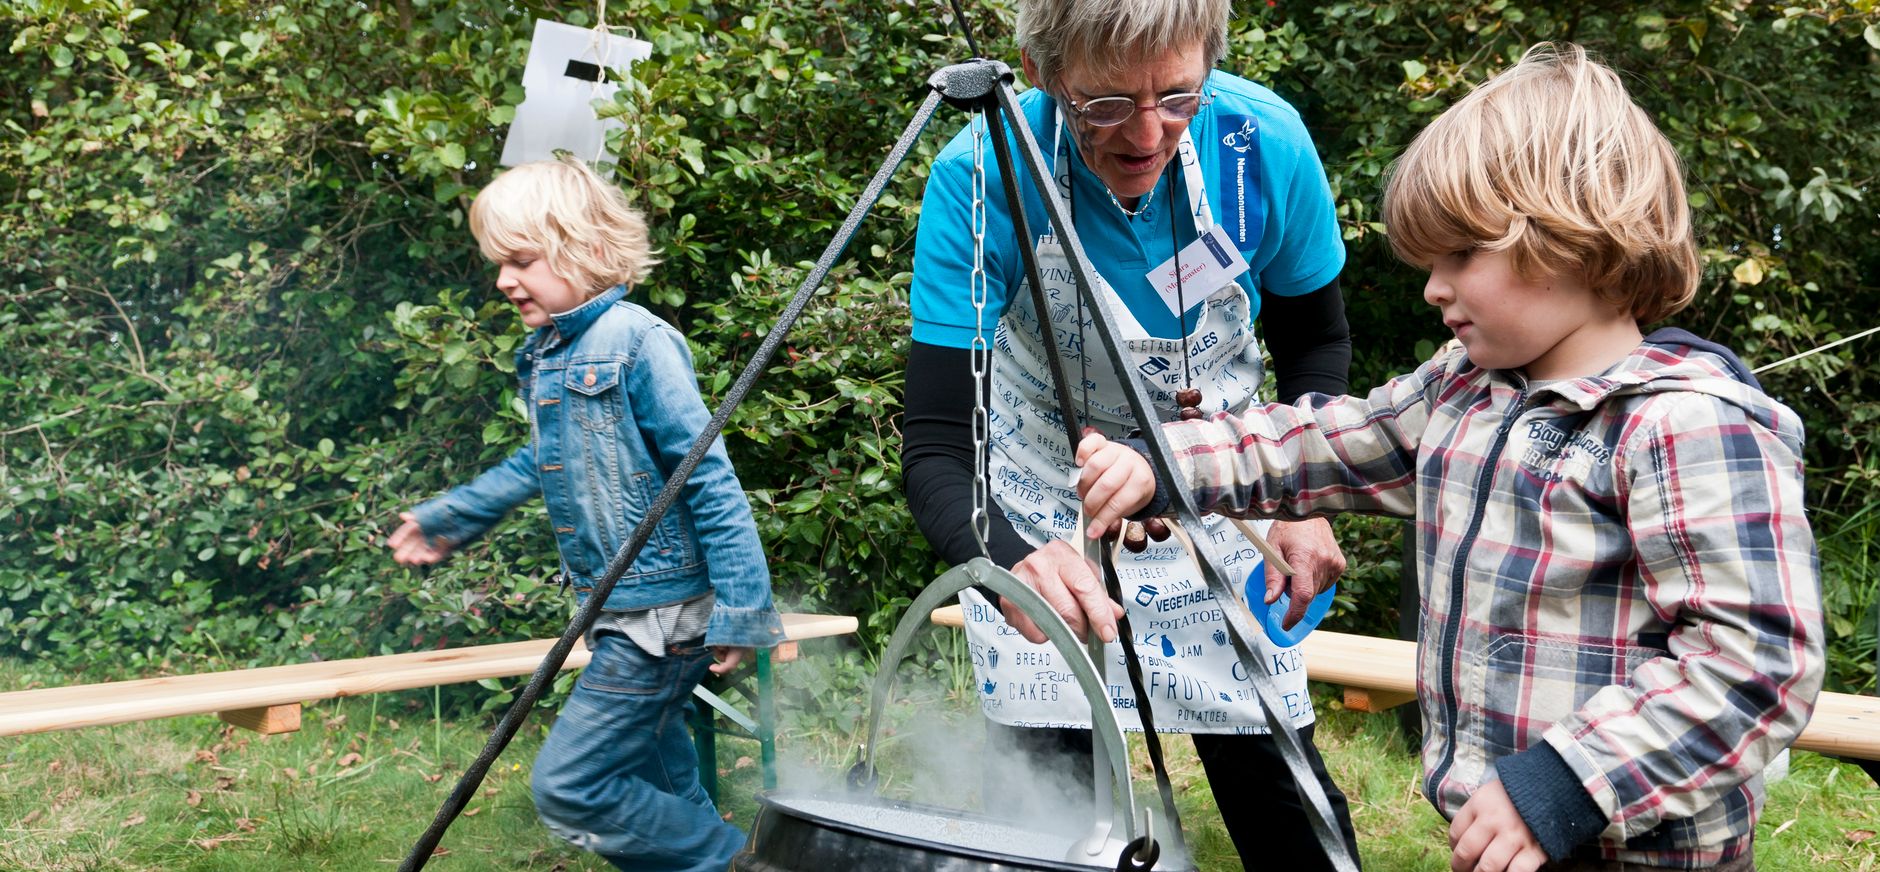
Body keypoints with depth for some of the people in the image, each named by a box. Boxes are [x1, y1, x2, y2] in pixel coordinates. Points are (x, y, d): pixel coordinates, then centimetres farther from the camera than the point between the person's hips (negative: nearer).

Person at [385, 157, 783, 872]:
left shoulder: (637, 341, -17)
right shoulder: (544, 356, 9)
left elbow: (709, 477, -18)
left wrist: (742, 608, -20)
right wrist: (451, 518, 34)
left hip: (664, 616, -9)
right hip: (621, 615, 9)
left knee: (567, 785, -8)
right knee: (656, 786, 18)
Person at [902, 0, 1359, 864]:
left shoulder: (1265, 144, -23)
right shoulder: (981, 179, -30)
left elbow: (1314, 339, -2)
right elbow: (936, 447, -31)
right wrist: (1008, 561, -51)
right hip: (1047, 511, -1)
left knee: (1274, 777, 5)